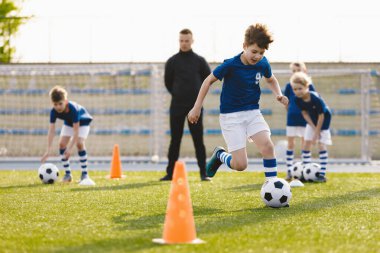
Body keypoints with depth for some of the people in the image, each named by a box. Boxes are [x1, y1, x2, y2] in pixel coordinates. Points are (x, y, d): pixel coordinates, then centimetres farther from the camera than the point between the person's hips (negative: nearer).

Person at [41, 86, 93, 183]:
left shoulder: (73, 108, -41)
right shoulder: (54, 112, -29)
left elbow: (76, 130, -40)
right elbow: (51, 130, -31)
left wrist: (70, 148, -44)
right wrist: (49, 150, -39)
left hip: (82, 121, -5)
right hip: (68, 122, 5)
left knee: (79, 143, -24)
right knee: (62, 143, -11)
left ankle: (84, 173, -15)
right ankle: (68, 174, -1)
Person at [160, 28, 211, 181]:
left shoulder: (199, 61, 4)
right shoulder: (172, 61, 4)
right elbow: (168, 82, 11)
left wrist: (198, 93, 7)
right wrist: (177, 94, 9)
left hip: (195, 106, 0)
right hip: (177, 106, 0)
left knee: (198, 140, -2)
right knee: (175, 140, 3)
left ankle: (203, 173, 1)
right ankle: (170, 173, 8)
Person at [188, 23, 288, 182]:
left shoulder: (263, 64, -4)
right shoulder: (231, 65, -18)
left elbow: (271, 80, 19)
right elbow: (209, 80, -5)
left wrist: (278, 94, -1)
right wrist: (197, 107, -2)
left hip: (253, 112, 4)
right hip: (231, 116, -4)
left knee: (267, 146, -22)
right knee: (240, 165, -10)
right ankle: (219, 154, 23)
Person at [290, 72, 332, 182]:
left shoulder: (316, 98, -34)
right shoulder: (298, 99, -18)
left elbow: (321, 115, -25)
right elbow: (305, 113, -6)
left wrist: (316, 133, -19)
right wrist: (314, 128, -14)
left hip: (323, 120, -6)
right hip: (312, 121, 6)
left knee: (321, 144, -12)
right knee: (306, 143, 1)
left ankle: (322, 174, -11)